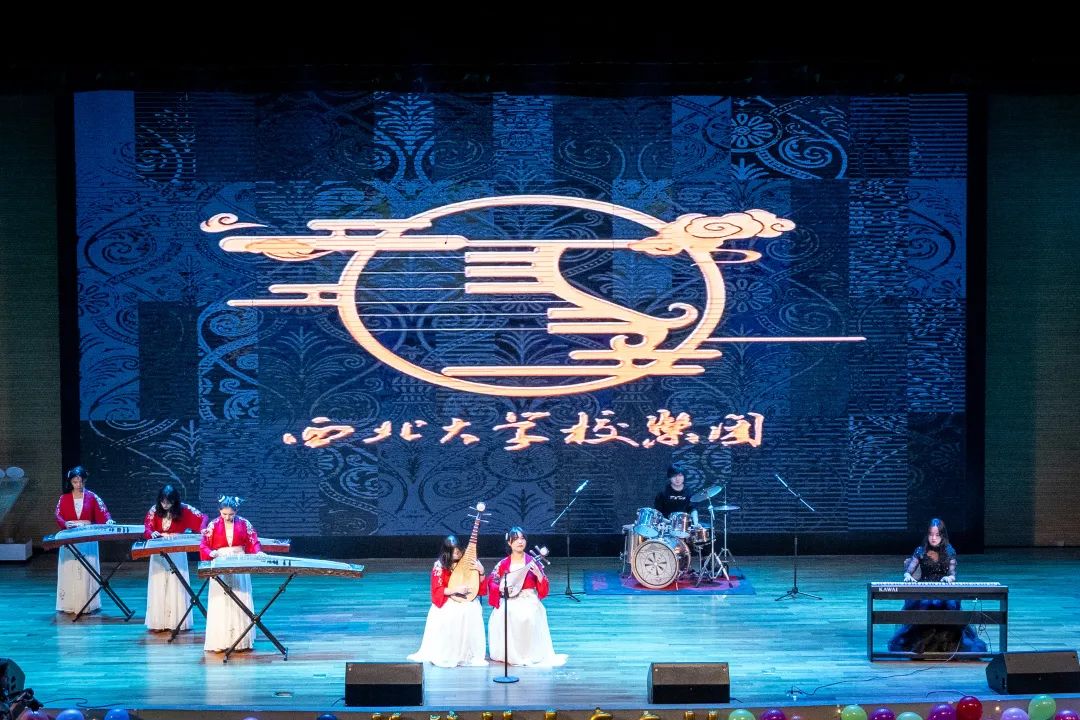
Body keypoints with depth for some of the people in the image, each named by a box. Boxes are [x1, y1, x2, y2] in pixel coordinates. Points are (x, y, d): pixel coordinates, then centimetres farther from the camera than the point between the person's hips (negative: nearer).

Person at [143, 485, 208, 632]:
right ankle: (158, 622, 3)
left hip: (177, 553, -2)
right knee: (159, 586, 1)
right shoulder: (154, 510, -5)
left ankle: (177, 622, 1)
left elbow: (203, 518, -12)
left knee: (176, 586, -2)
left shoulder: (183, 509, -9)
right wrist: (152, 533, -32)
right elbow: (146, 529, -9)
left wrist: (203, 529, -33)